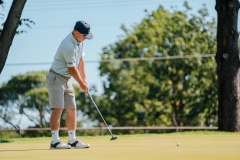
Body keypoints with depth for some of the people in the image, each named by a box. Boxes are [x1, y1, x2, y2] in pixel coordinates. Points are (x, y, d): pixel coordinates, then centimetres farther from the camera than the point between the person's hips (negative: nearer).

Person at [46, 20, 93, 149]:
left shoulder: (79, 41, 3)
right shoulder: (68, 46, -26)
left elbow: (80, 60, 13)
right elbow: (72, 69, -16)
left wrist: (84, 79, 10)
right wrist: (81, 84, -3)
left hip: (67, 79, 9)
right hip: (56, 78, -9)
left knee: (72, 110, 7)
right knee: (58, 108, -14)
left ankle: (72, 140, 12)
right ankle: (55, 141, -17)